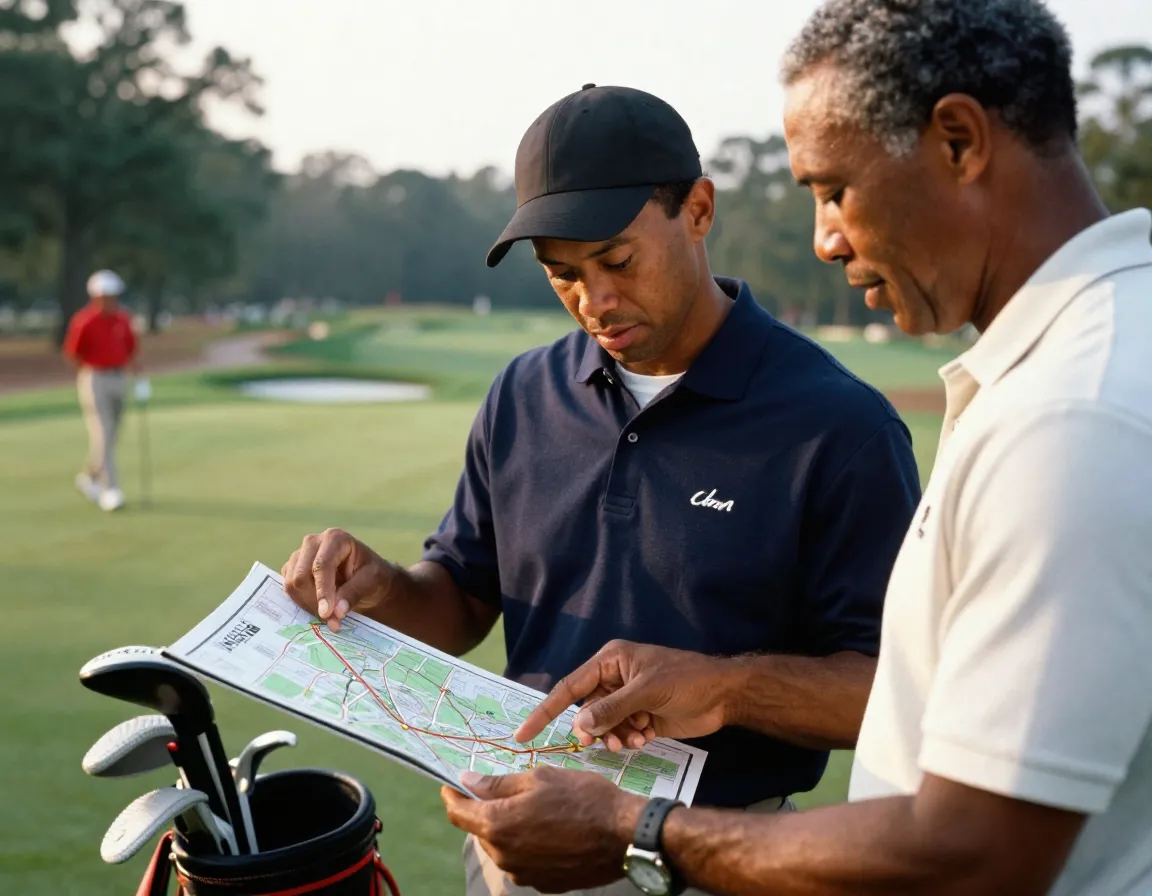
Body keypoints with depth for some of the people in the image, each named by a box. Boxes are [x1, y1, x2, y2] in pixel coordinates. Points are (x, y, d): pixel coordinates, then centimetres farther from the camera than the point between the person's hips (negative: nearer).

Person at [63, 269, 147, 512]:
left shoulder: (123, 319, 5)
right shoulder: (83, 321, -13)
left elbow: (132, 349, 13)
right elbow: (72, 353, -6)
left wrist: (140, 376, 3)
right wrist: (90, 374, -3)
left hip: (119, 379, 6)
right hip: (94, 380, -6)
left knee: (110, 436, 12)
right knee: (102, 435, -11)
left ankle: (88, 477, 33)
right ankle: (109, 490, -10)